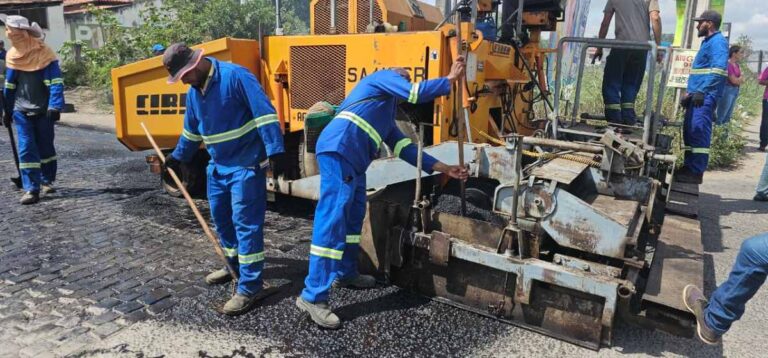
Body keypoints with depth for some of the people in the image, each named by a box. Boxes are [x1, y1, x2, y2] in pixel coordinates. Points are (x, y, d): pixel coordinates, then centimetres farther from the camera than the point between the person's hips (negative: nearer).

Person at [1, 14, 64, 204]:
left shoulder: (45, 54, -10)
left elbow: (56, 84, -15)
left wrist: (55, 107, -26)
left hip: (43, 110, -3)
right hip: (22, 111, 3)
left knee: (45, 147, 10)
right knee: (26, 149, -5)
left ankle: (47, 181, 28)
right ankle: (31, 189, -6)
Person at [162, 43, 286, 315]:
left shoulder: (235, 76, -17)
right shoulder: (193, 92, 10)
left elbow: (264, 113, -23)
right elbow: (191, 130, 25)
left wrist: (275, 151, -29)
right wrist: (178, 157, 33)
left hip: (246, 164, -9)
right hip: (218, 165, 9)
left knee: (245, 222, -8)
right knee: (221, 218, 17)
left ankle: (251, 287, -3)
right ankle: (235, 265, 37)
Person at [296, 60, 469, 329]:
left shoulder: (386, 118, 35)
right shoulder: (384, 77, 12)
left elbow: (403, 148, 28)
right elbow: (417, 93, -4)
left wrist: (442, 168, 25)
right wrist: (451, 79, 10)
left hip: (353, 160, 10)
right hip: (338, 150, -10)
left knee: (353, 217, 19)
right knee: (333, 219, -14)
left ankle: (345, 273, 35)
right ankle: (312, 296, -13)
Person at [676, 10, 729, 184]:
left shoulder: (718, 41, -7)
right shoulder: (708, 42, 25)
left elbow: (718, 70, -20)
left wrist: (702, 91, -27)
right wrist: (690, 92, 26)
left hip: (706, 96, -10)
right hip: (698, 95, 10)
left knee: (699, 132, -12)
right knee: (690, 131, 10)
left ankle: (696, 173, -10)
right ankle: (689, 167, 16)